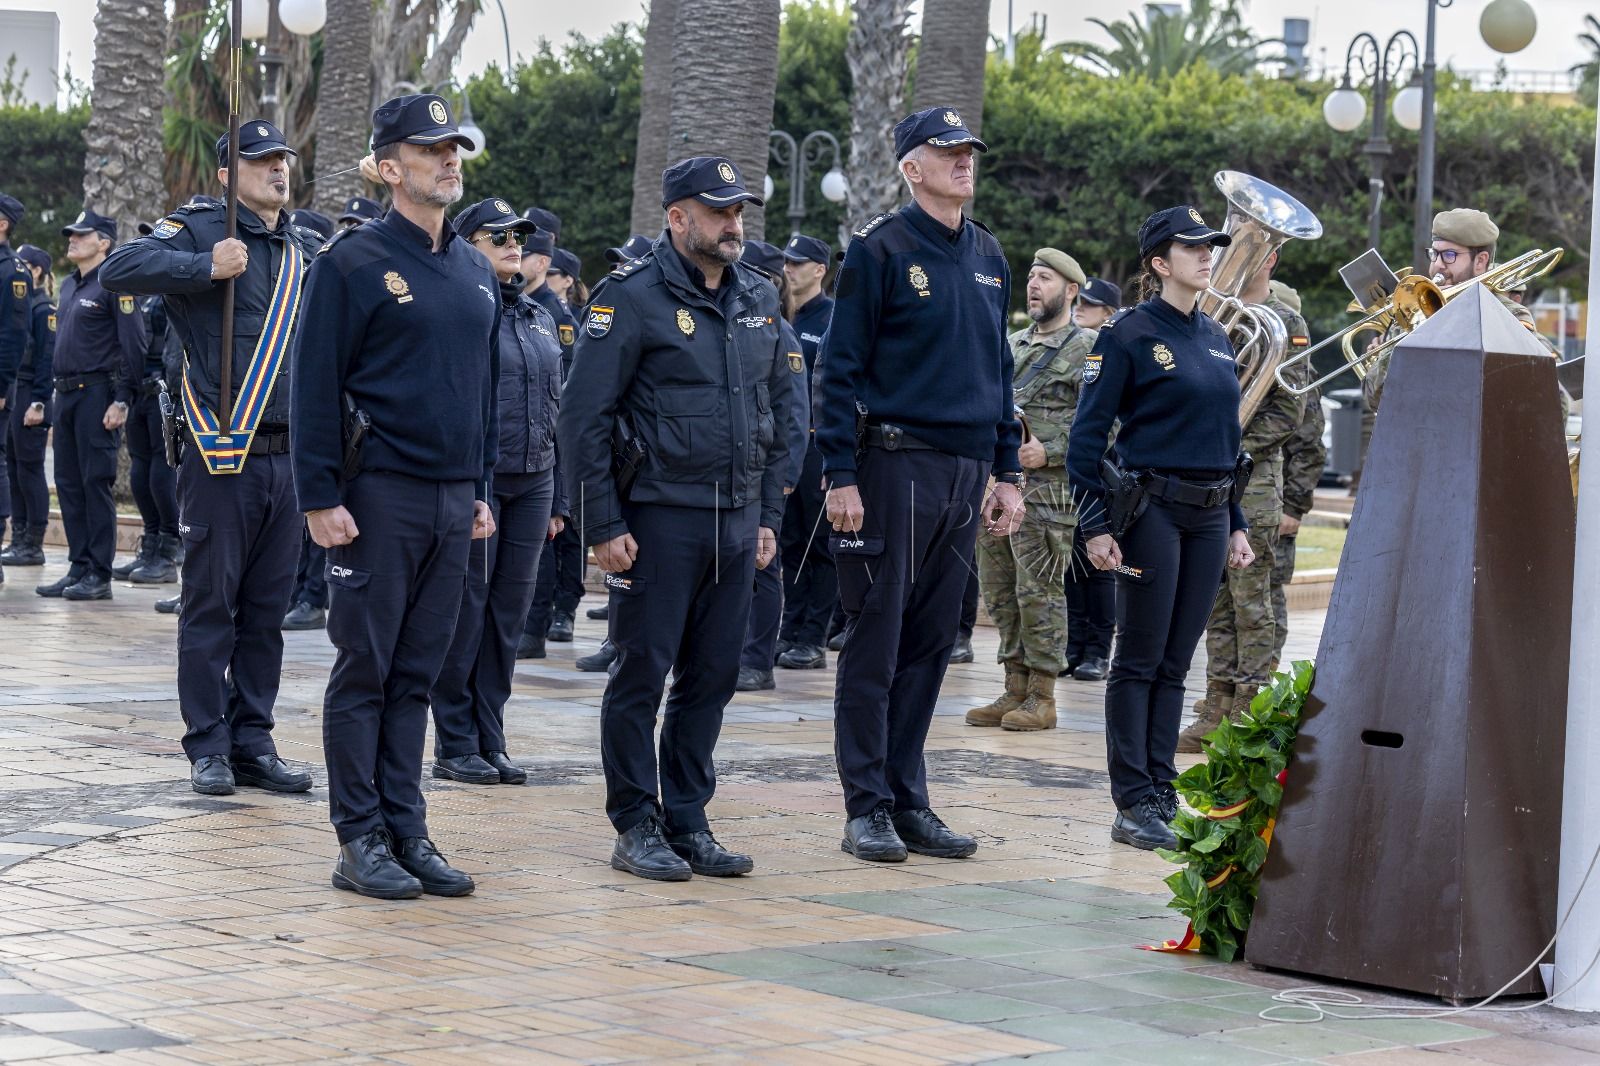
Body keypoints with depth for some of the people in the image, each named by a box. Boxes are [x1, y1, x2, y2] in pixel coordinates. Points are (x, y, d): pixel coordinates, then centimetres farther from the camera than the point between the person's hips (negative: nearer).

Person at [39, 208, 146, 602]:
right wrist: (58, 396, 18)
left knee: (96, 482, -7)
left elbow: (134, 345, -14)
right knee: (69, 483, 9)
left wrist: (121, 401, -18)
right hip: (66, 393, 9)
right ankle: (79, 568, 14)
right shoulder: (69, 286, 17)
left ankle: (99, 574, -4)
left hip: (96, 393, -9)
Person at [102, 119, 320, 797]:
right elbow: (119, 270, -19)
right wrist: (207, 266, -23)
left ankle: (253, 742, 17)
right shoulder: (200, 231, -3)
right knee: (212, 605, 0)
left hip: (289, 456, 6)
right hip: (222, 457, -6)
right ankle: (208, 748, 7)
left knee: (266, 608, 10)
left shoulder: (305, 253, 16)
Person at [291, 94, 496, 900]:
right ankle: (360, 842, 4)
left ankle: (406, 833, 15)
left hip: (452, 501, 6)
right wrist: (320, 498, -13)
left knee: (417, 675, 10)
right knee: (365, 671, 0)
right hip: (379, 496, -6)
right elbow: (316, 387, -8)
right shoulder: (352, 262, -6)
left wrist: (481, 489, 16)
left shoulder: (475, 272, 14)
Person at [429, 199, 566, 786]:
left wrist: (558, 500, 16)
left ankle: (490, 741, 15)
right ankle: (454, 744, 6)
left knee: (509, 613, 8)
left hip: (531, 483, 6)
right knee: (465, 611, -2)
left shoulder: (539, 318, 15)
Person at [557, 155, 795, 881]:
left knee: (711, 677, 9)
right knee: (643, 673, 0)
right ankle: (636, 828, 8)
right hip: (658, 519, -6)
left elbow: (780, 410, 18)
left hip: (736, 522, 6)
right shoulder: (631, 298, -8)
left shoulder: (759, 301, 12)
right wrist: (601, 526, -13)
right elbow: (583, 418, -10)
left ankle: (687, 821, 17)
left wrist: (768, 515, 12)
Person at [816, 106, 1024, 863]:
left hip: (966, 473, 6)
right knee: (875, 642, -3)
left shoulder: (988, 256, 15)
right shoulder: (881, 249, -5)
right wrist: (840, 475, -13)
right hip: (897, 466, -6)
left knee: (931, 644, 9)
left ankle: (908, 802, 15)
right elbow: (840, 368, -7)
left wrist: (1008, 472, 15)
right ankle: (867, 808, 2)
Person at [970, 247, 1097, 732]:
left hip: (1047, 492, -7)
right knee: (1000, 593, 9)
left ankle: (1042, 697, 0)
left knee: (1040, 594, -5)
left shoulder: (1089, 348, -4)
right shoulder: (1011, 345, 18)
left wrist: (1049, 452, -17)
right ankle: (1015, 688, 16)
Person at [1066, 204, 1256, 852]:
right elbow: (1088, 434, -10)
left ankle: (1161, 795, 13)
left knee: (1175, 664, 9)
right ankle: (1133, 807, -1)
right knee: (1140, 660, -3)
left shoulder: (1215, 337, 14)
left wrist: (1236, 525, 16)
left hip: (1209, 515, 6)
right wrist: (1095, 526, -16)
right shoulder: (1130, 332, -7)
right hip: (1151, 507, -6)